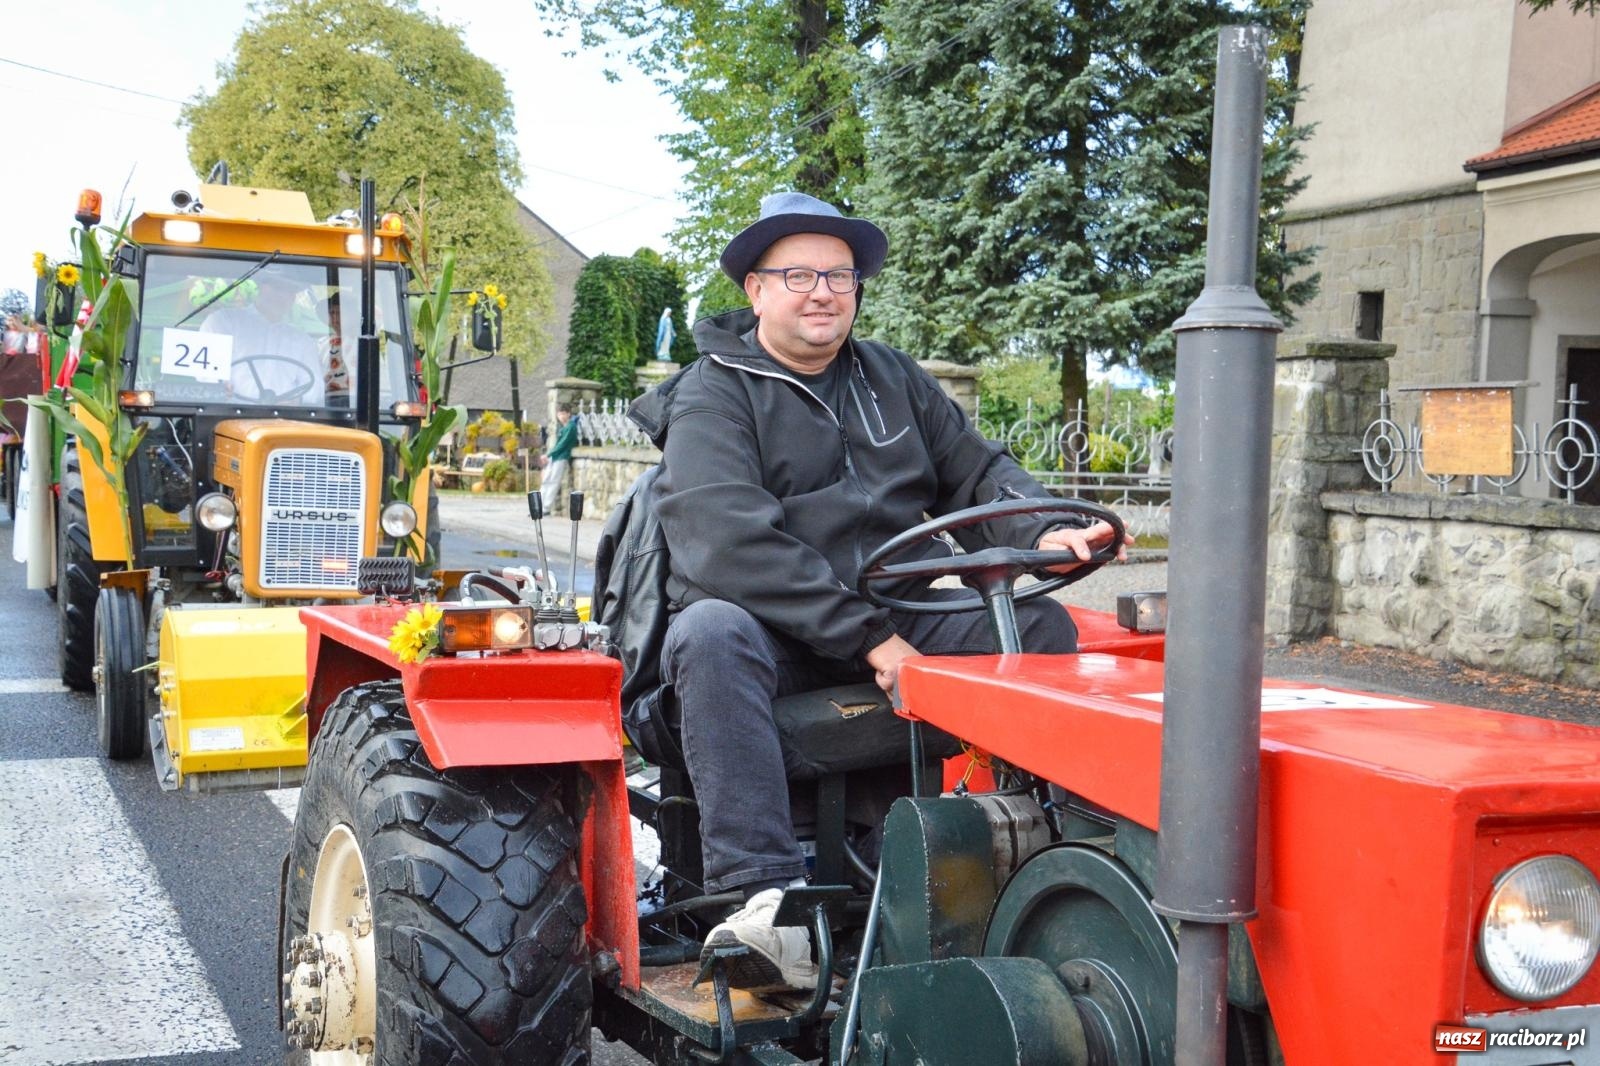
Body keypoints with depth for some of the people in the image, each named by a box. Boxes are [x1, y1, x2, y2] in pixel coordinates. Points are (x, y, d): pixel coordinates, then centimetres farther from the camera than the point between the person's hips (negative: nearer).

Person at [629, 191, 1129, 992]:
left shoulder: (892, 379, 17)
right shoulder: (711, 398, -3)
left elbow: (975, 474, 14)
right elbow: (729, 545, -18)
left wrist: (1045, 533, -10)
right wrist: (868, 637, -23)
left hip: (895, 618, 5)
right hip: (769, 630, -4)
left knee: (1040, 624, -15)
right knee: (710, 633, -36)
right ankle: (765, 897, -43)